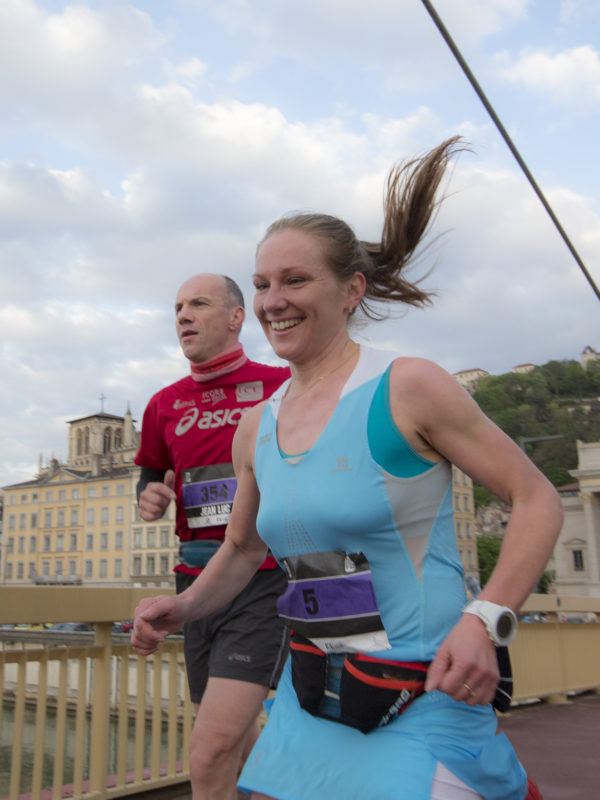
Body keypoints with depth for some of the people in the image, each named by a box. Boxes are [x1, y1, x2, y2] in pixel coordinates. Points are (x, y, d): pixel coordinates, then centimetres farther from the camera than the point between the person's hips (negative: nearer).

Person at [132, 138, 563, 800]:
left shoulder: (407, 388, -12)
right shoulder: (255, 427, 5)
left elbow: (536, 502, -8)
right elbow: (241, 549, 19)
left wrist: (485, 621, -20)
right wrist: (183, 606, 2)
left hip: (421, 697, -5)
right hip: (309, 699, 6)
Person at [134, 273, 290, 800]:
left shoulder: (283, 386, -3)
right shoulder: (166, 405, 10)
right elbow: (150, 475, 22)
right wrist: (150, 498, 0)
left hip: (264, 583, -5)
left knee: (210, 755, -14)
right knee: (239, 749, 18)